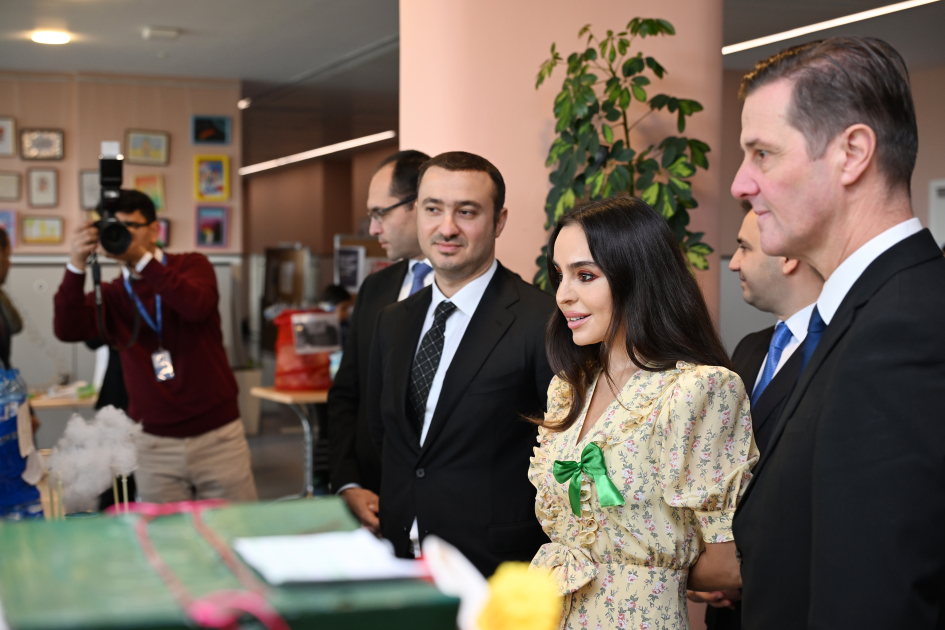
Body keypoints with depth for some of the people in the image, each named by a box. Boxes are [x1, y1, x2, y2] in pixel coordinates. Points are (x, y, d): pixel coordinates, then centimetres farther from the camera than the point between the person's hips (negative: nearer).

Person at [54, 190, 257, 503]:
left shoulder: (192, 265, 2)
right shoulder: (111, 295, 6)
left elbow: (197, 306, -20)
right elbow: (67, 330, -12)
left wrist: (142, 257, -26)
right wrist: (76, 266, -24)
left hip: (217, 434, -2)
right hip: (154, 444, 2)